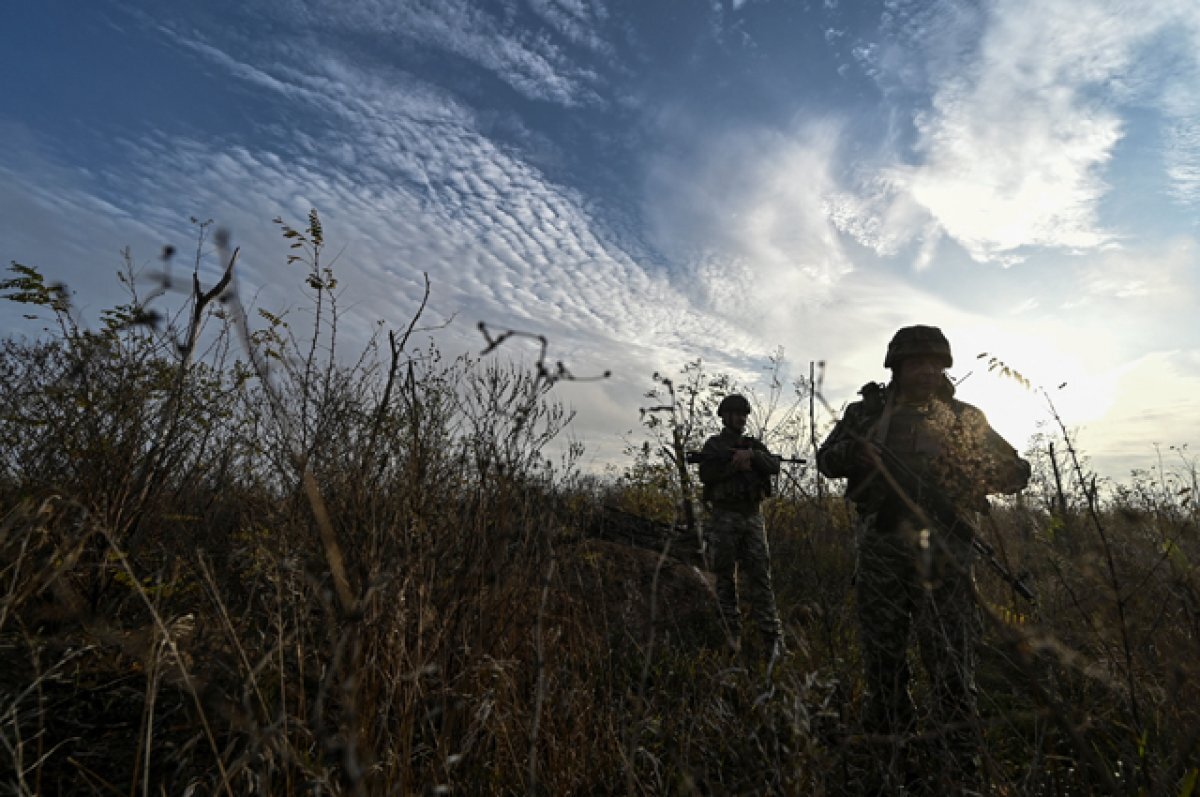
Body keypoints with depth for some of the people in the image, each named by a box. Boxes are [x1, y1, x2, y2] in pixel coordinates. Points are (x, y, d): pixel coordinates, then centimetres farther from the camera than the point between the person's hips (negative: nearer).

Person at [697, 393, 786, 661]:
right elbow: (706, 474, -10)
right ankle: (732, 634, 15)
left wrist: (752, 455, -14)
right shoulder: (713, 445, 5)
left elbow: (774, 466, 0)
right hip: (723, 517, -2)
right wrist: (736, 464, -11)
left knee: (759, 579, -2)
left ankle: (773, 640, -2)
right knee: (725, 579, 4)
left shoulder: (754, 445, 16)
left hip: (753, 517, 3)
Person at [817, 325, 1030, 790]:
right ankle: (892, 762, 28)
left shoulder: (964, 418, 8)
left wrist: (982, 476, -11)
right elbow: (826, 459, 8)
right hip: (880, 554, 1)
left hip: (942, 556, 0)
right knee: (883, 664, 11)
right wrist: (855, 451, -14)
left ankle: (962, 772, 16)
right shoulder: (868, 411, 7)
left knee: (952, 666, 1)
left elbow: (1017, 471, 10)